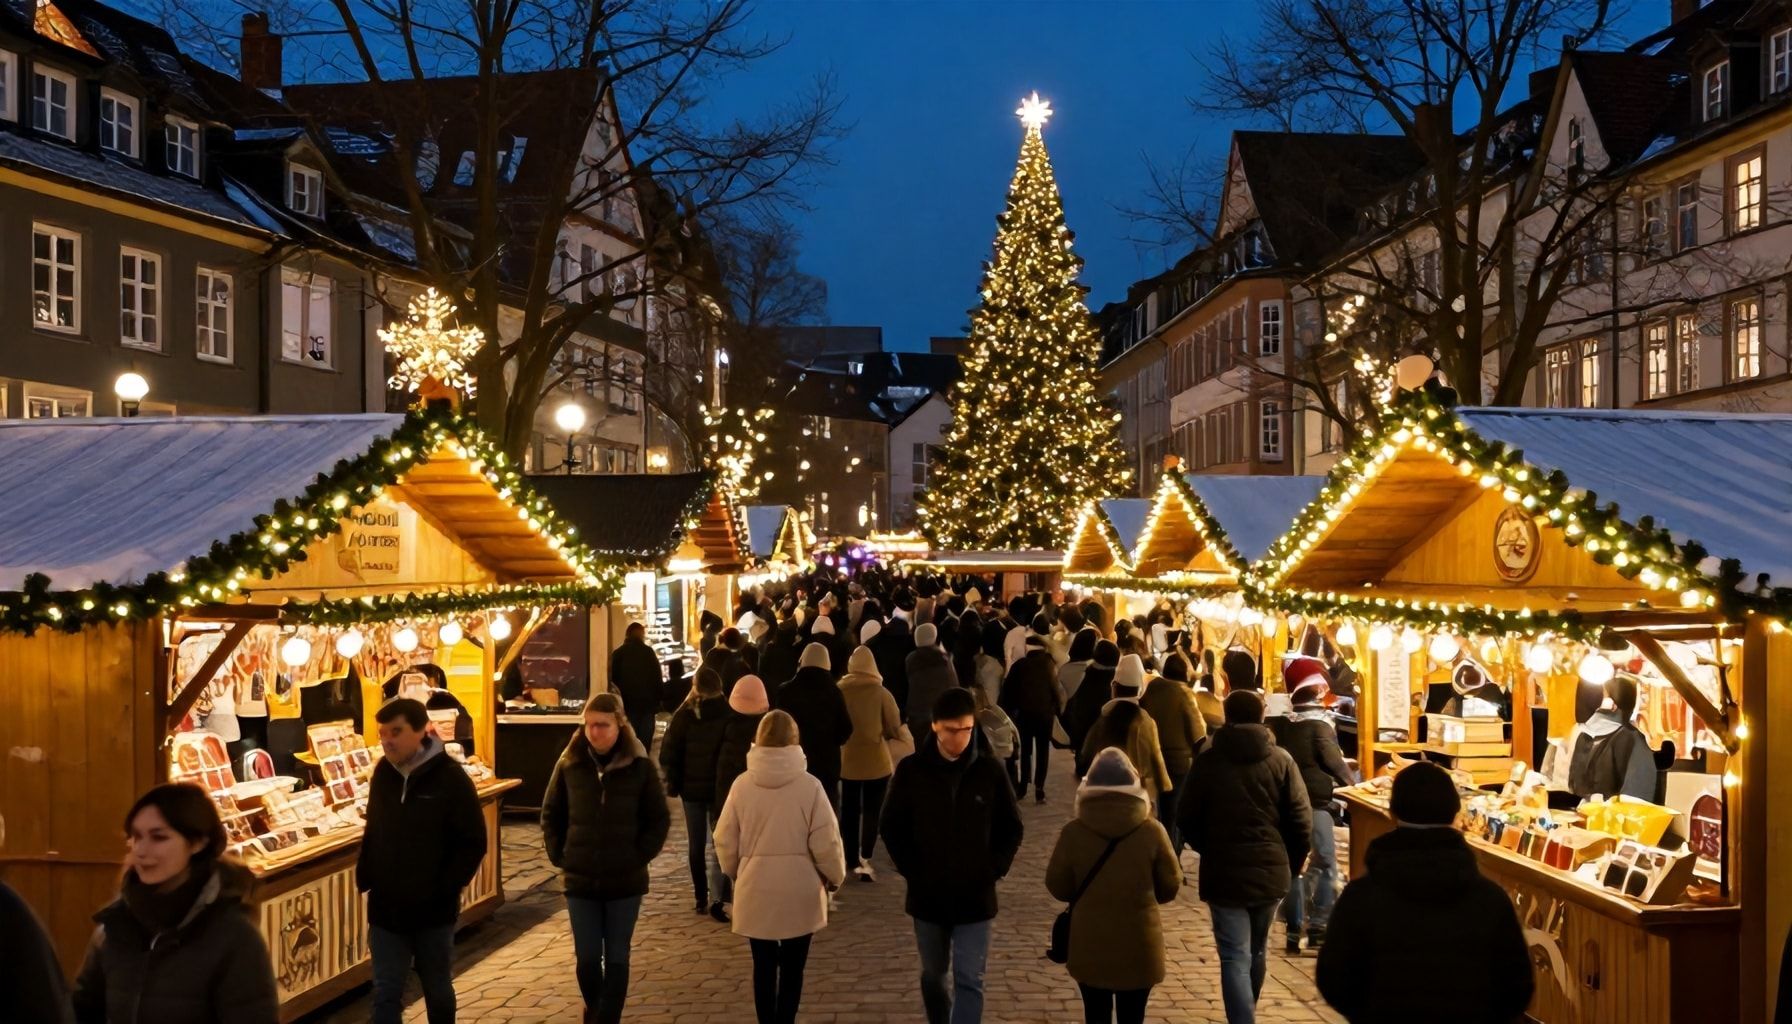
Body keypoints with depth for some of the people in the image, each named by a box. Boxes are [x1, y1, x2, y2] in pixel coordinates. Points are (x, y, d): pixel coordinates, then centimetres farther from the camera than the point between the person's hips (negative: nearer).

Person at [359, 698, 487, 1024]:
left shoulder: (450, 777, -14)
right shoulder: (382, 772, 1)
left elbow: (473, 843, -13)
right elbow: (373, 832, 13)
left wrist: (444, 889, -18)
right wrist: (365, 876, 3)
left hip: (433, 909, -3)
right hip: (385, 908, 3)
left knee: (438, 991, 15)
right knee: (386, 994, 3)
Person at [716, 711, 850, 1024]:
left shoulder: (743, 784, -8)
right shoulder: (809, 786, -14)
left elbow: (725, 840, 0)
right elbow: (826, 842, -11)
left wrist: (735, 872, 19)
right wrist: (835, 877, 7)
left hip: (756, 890, 2)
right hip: (799, 891, -1)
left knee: (764, 965, 15)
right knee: (793, 967, 12)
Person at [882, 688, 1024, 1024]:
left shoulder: (990, 771, -7)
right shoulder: (911, 770, -8)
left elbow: (1011, 828, 3)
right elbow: (892, 826, 1)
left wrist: (993, 870, -5)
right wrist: (912, 871, -5)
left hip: (975, 896, -1)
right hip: (927, 894, 1)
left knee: (969, 980, -3)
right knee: (934, 976, 17)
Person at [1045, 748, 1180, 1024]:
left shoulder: (1073, 831, -10)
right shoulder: (1152, 830, -11)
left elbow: (1057, 886, -1)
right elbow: (1170, 886, 0)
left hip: (1089, 945, 0)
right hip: (1138, 945, 0)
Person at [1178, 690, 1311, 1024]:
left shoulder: (1208, 760, -6)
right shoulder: (1281, 760, -3)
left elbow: (1187, 819, 0)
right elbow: (1302, 822, -5)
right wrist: (1291, 865, 10)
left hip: (1223, 872, -3)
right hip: (1271, 872, 3)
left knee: (1235, 959, -1)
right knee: (1256, 952, 22)